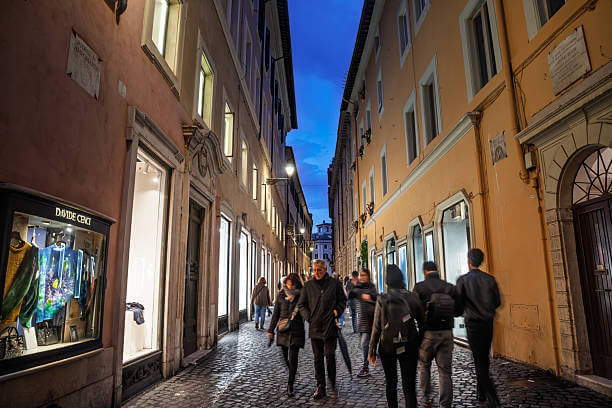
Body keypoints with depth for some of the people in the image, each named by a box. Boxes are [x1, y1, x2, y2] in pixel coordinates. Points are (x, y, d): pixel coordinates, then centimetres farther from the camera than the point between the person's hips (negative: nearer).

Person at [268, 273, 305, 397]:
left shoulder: (301, 295, -4)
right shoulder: (281, 295, 3)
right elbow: (276, 313, 7)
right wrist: (271, 330, 7)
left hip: (296, 331, -3)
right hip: (283, 330, 3)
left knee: (293, 358, -9)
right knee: (285, 357, 15)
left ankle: (290, 386, 1)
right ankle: (292, 375, 42)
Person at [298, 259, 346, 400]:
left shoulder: (335, 284, 1)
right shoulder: (308, 285, 6)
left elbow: (343, 301, 9)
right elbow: (301, 304, 12)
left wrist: (336, 312, -5)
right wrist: (308, 317, 0)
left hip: (330, 326, -3)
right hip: (314, 327, 3)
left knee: (330, 355, -5)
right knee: (318, 358, 9)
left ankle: (332, 383, 18)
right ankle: (321, 388, 18)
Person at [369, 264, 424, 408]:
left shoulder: (382, 300, -10)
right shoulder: (413, 297, -5)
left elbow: (376, 327, -8)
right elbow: (422, 323, 1)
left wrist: (372, 351, -1)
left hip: (387, 347, 0)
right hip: (409, 347, 1)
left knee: (391, 383, 18)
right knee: (409, 386, 6)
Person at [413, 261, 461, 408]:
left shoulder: (419, 287, -10)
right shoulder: (450, 288, -1)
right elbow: (458, 311, 4)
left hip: (428, 333, -2)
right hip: (446, 333, 2)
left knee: (424, 366, 19)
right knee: (445, 370, 8)